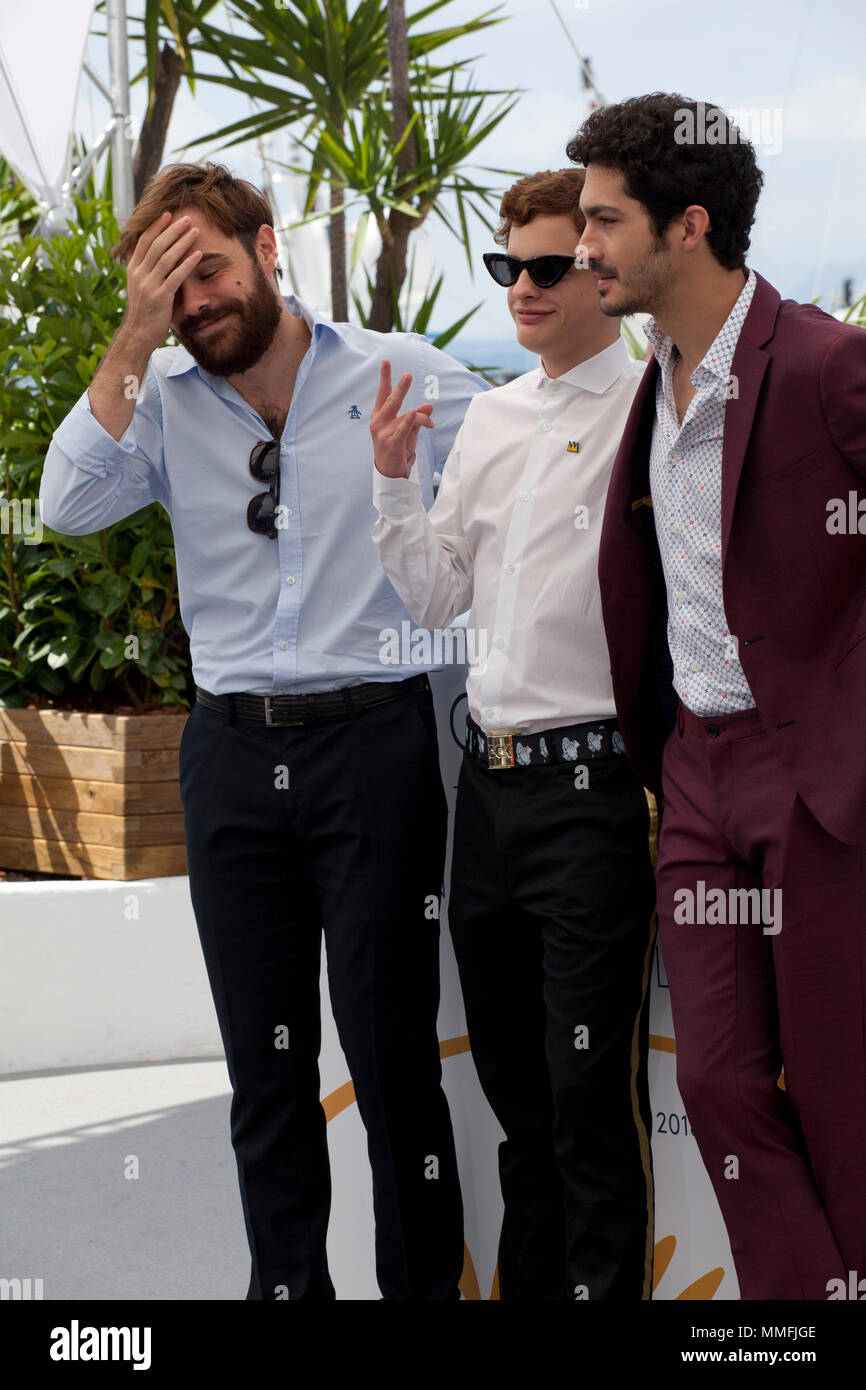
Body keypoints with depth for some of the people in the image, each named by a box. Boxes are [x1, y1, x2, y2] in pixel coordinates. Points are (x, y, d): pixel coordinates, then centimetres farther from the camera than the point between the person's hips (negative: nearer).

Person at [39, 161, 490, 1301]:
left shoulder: (405, 376, -1)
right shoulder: (163, 398, 5)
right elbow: (70, 504, -10)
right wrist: (139, 336, -12)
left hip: (375, 742, -3)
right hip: (231, 751, 3)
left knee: (393, 1053, 0)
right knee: (265, 1058, 10)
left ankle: (423, 1284, 10)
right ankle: (286, 1287, 21)